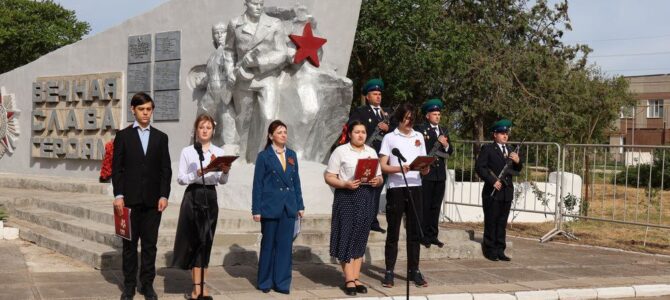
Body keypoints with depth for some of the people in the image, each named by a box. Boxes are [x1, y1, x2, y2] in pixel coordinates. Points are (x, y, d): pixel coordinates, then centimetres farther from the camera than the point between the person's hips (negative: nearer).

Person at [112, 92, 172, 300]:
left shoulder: (160, 137, 10)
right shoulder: (123, 136, 5)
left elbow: (166, 169, 7)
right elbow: (117, 168, 1)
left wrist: (164, 195, -3)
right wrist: (118, 195, -8)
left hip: (153, 199, 1)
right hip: (130, 199, -1)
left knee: (150, 244, 4)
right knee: (130, 244, 5)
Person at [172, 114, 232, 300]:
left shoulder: (219, 152, 8)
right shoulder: (187, 152, 1)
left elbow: (222, 181, 7)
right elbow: (180, 179, -4)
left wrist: (225, 172, -14)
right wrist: (198, 173, -19)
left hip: (210, 197, 2)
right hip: (192, 197, -2)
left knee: (206, 241, 2)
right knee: (193, 240, 0)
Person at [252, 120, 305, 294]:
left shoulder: (292, 155, 10)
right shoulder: (264, 156, -3)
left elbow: (296, 181, 12)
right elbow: (258, 184, -4)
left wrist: (300, 205, 9)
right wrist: (256, 209, -8)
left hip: (288, 207, 4)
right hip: (270, 206, -4)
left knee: (285, 245, 4)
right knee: (268, 245, 6)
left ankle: (282, 283, 11)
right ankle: (265, 282, 18)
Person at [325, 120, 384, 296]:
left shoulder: (371, 152, 14)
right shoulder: (340, 151, -1)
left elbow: (380, 177, 15)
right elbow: (329, 177, -5)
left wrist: (378, 181, -8)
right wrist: (345, 184, -20)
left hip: (367, 197, 5)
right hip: (347, 197, -5)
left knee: (360, 239, 7)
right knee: (347, 238, -6)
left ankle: (356, 279, 12)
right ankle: (349, 280, -1)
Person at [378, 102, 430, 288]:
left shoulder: (419, 137, 13)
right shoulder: (390, 138, 2)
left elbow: (424, 165, 13)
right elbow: (383, 166, -3)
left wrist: (425, 169, -10)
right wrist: (399, 168, -21)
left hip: (415, 188, 3)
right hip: (396, 189, -3)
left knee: (415, 231, 4)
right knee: (393, 232, 1)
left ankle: (413, 271, 10)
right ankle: (389, 272, 5)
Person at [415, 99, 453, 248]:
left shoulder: (444, 131, 16)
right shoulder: (420, 129, -4)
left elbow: (450, 152, 14)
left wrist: (446, 145, -4)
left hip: (440, 174, 6)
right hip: (426, 173, -6)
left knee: (436, 206, 9)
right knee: (425, 206, -2)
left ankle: (433, 235, 16)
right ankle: (425, 236, 4)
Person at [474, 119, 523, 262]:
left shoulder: (510, 150, 17)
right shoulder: (487, 149, -2)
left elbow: (517, 170, 16)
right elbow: (479, 167, -11)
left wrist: (517, 162, -7)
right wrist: (493, 181, -17)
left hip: (507, 191, 6)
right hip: (492, 191, -6)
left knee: (502, 222, 9)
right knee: (491, 222, 0)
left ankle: (500, 250, 14)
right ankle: (490, 250, 6)